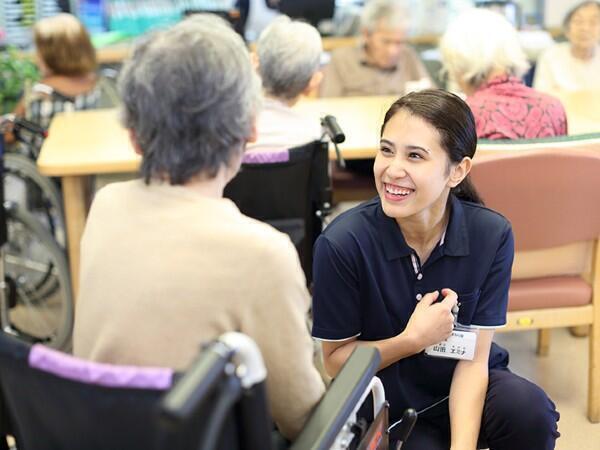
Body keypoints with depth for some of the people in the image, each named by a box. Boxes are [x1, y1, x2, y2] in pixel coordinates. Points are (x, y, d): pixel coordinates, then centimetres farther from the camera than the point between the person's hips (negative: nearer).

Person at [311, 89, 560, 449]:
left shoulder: (492, 236, -15)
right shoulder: (342, 243, -20)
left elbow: (474, 357, -11)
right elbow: (336, 360, -8)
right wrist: (412, 340, -22)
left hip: (464, 389, 1)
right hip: (386, 405, -1)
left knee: (531, 413, -28)